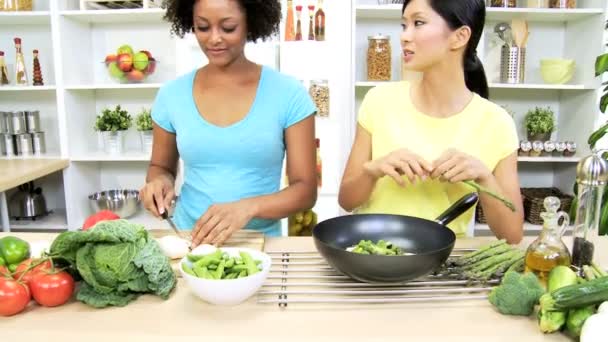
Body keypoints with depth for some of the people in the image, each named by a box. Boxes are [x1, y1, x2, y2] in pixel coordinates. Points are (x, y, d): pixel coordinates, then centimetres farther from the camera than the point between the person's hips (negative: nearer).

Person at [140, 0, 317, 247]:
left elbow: (305, 190, -6)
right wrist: (159, 182, -7)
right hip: (188, 241, 2)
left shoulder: (288, 94, -6)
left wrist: (249, 207, -22)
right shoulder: (172, 95, 1)